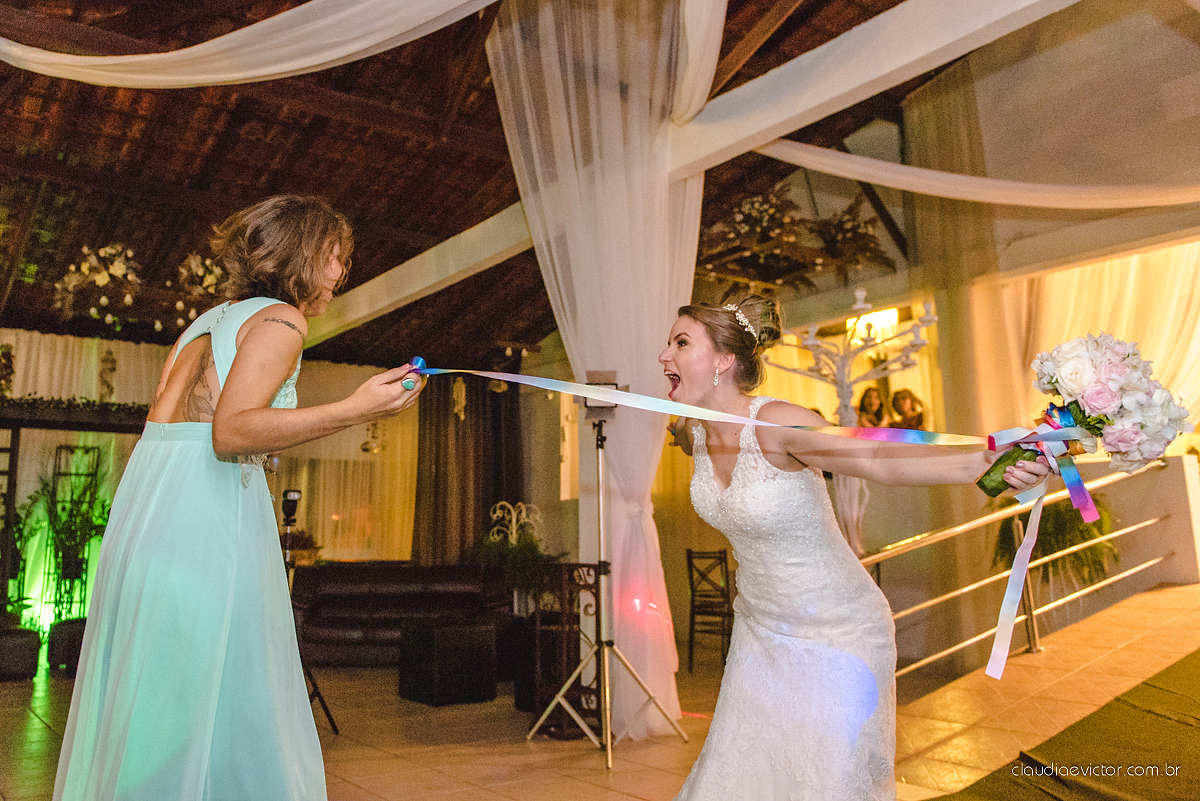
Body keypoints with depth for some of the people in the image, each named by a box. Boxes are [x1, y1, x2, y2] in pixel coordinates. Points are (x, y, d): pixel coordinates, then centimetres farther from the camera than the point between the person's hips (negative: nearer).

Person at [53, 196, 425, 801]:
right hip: (209, 512, -8)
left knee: (148, 700, 14)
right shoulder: (279, 319, -3)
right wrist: (354, 410, -23)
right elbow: (231, 430, -17)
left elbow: (161, 423, 18)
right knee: (220, 698, -4)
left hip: (142, 506, 9)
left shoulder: (205, 322, 22)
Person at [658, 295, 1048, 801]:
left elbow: (881, 458, -42)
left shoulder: (776, 423, -28)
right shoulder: (693, 434, -6)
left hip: (835, 638, -6)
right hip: (760, 630, 7)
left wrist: (981, 462, -56)